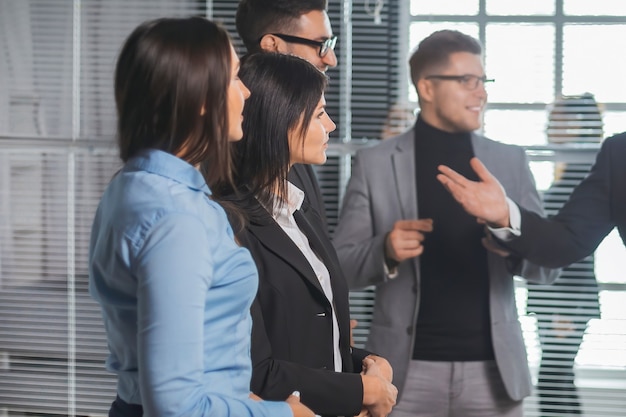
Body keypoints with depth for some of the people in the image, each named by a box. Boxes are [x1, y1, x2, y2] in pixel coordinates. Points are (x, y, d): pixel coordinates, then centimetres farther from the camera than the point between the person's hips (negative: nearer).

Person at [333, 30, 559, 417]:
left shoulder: (510, 161, 8)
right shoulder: (375, 163, 2)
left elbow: (549, 264, 9)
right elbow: (342, 266, 4)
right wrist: (385, 251, -16)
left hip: (492, 367, 2)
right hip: (408, 369, -2)